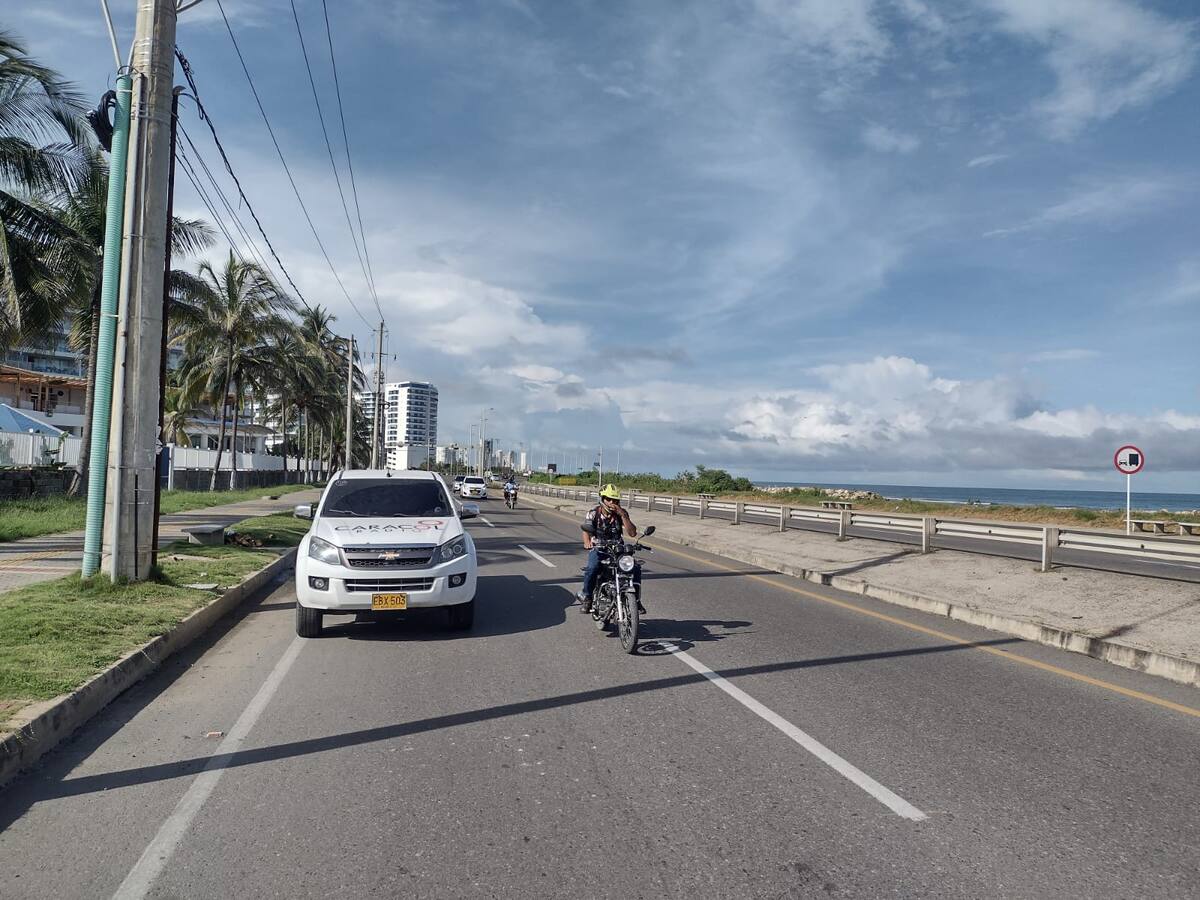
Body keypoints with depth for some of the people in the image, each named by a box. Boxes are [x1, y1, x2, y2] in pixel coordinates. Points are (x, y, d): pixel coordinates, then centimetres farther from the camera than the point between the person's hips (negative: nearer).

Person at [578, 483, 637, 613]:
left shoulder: (622, 514, 0)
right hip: (597, 549, -2)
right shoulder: (593, 514, -2)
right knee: (593, 568, -33)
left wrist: (623, 515, -20)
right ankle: (586, 596, -10)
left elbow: (632, 533, -10)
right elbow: (586, 531, -12)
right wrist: (587, 543, -34)